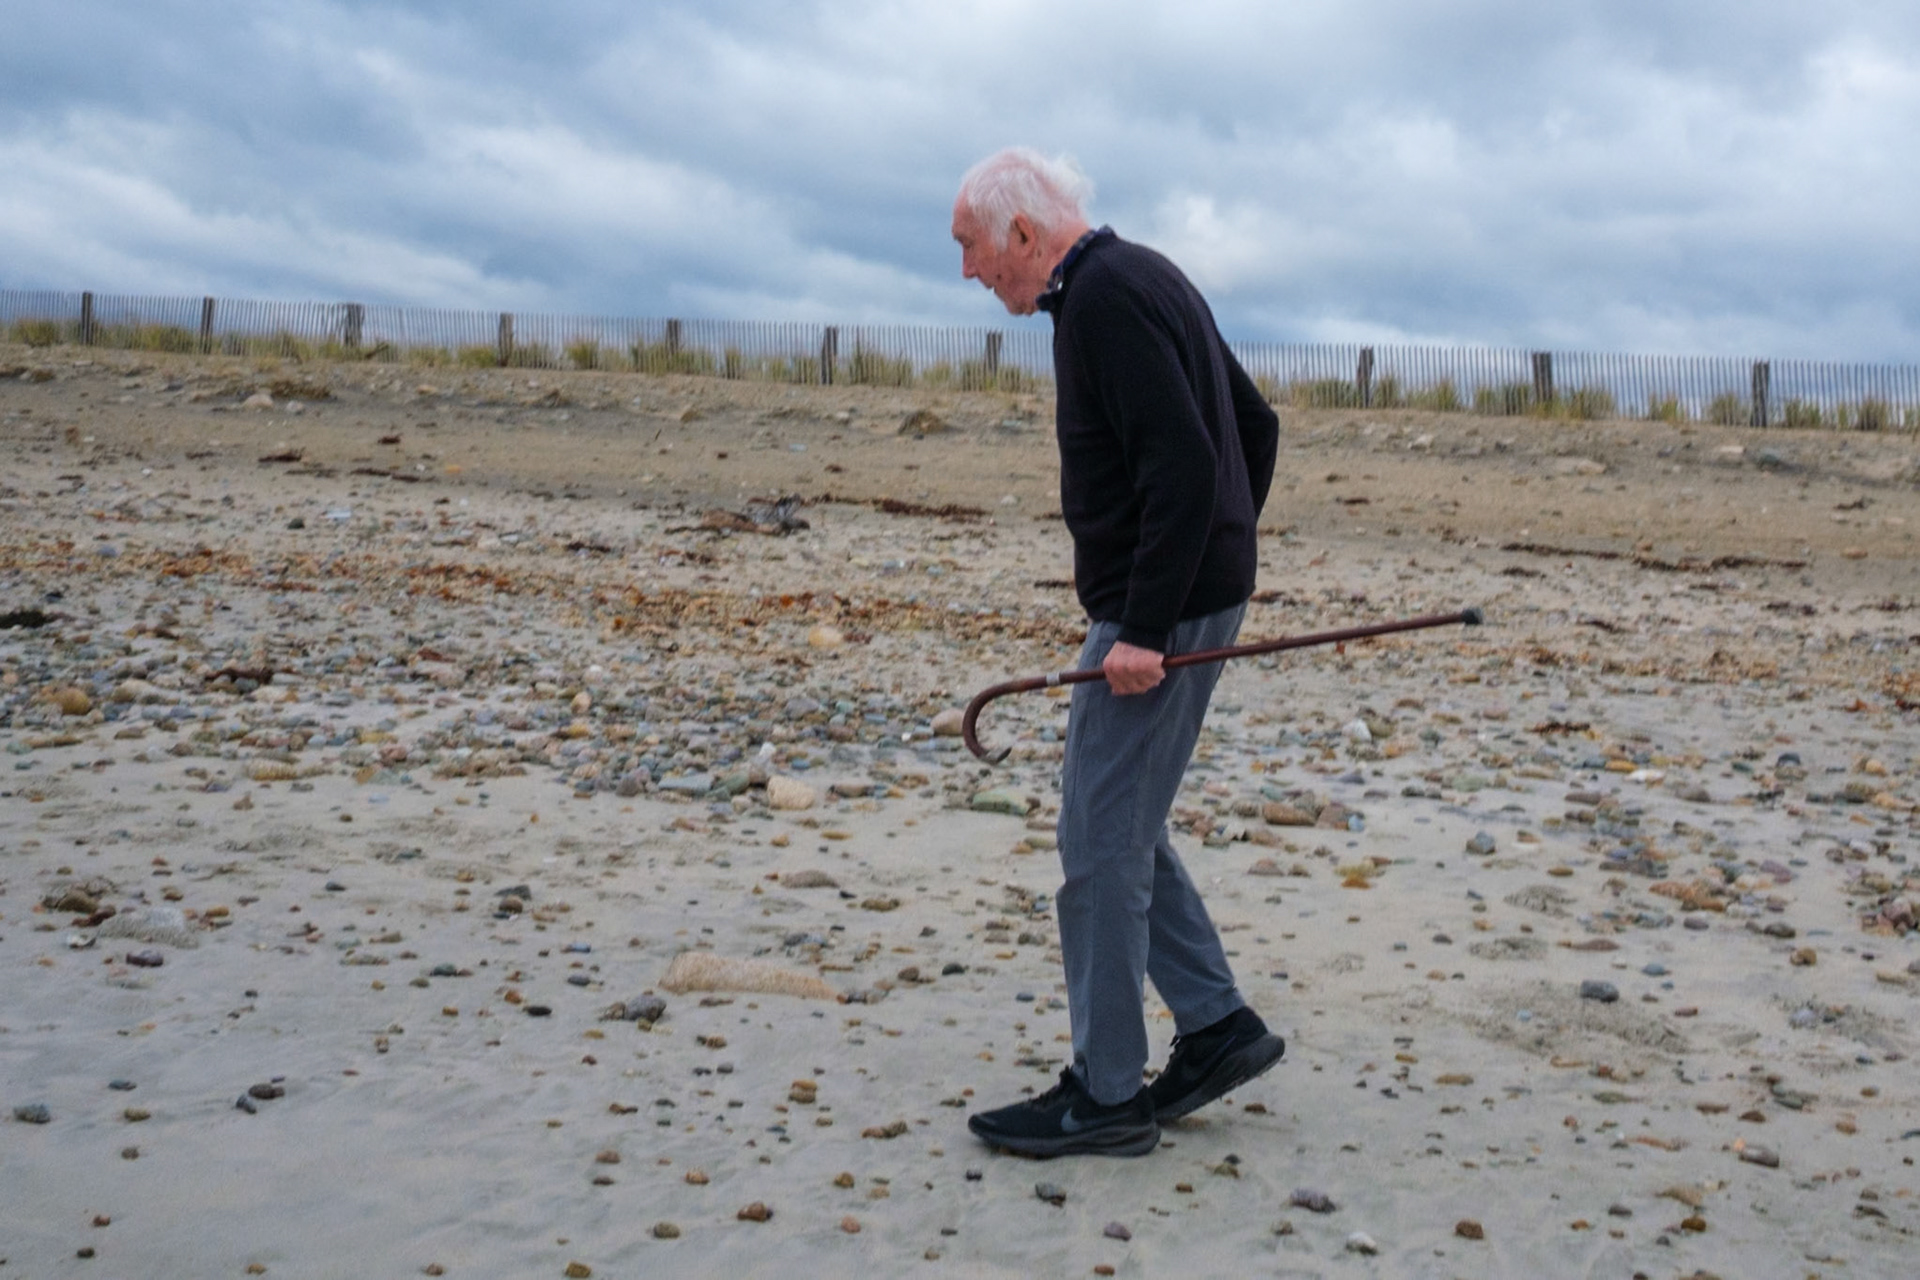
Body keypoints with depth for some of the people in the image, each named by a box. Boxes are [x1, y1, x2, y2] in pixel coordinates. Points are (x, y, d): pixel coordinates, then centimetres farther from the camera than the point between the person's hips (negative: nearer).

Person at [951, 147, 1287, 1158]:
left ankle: (1106, 1097, 7)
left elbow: (1182, 464, -25)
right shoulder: (1143, 279, 17)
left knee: (1103, 841, -3)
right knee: (1120, 829, 17)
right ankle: (1218, 1026, 22)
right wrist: (1218, 567, 21)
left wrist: (1146, 625, -24)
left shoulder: (1105, 297, -15)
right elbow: (1255, 424, 22)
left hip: (1151, 609, -10)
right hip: (1199, 596, 10)